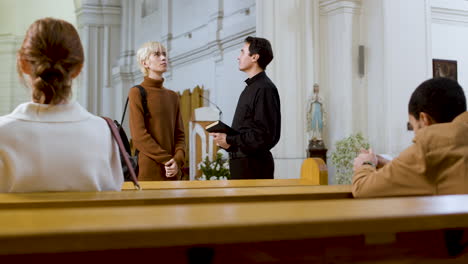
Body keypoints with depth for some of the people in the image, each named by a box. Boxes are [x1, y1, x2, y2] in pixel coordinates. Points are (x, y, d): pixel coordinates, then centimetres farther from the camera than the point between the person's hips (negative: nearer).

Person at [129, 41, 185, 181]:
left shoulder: (173, 96, 15)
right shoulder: (137, 92, -2)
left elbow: (179, 134, 10)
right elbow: (139, 136, -11)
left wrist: (177, 160, -8)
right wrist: (167, 159, -14)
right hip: (149, 171, -5)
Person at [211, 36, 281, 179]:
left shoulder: (265, 88, -14)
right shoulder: (250, 88, 16)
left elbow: (265, 135, -20)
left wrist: (229, 141, -14)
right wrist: (225, 137, 3)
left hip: (254, 164, -9)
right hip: (241, 162, 9)